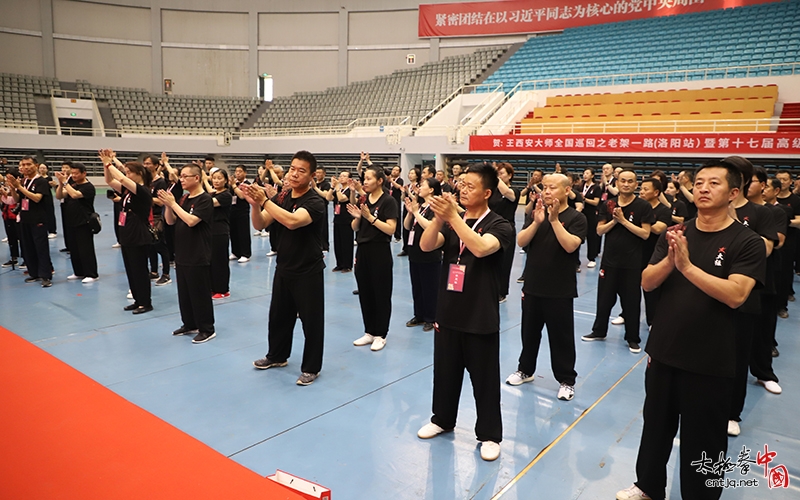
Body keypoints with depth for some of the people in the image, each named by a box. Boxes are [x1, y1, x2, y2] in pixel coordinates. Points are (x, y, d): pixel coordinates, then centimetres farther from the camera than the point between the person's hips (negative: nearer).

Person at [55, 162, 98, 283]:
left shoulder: (88, 187, -11)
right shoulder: (71, 185, 12)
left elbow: (75, 194, -27)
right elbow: (59, 196, 4)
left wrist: (65, 182, -19)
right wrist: (61, 183, -9)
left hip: (84, 224, -8)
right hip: (71, 222, 8)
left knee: (86, 249, -5)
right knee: (73, 249, 13)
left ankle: (91, 274, 0)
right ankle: (78, 272, 24)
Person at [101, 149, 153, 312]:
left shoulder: (143, 191, -16)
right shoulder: (128, 190, 10)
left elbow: (122, 179, -26)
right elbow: (109, 181, 10)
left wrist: (109, 164, -15)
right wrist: (106, 163, -3)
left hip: (140, 239, -9)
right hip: (127, 237, 9)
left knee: (140, 271, 0)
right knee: (131, 271, 15)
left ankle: (146, 303, 12)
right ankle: (138, 300, 26)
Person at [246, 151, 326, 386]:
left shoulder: (315, 202, -18)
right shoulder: (281, 197, 3)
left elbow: (292, 221, -36)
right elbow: (259, 224, -3)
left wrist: (264, 200, -34)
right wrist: (255, 204, -21)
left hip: (308, 272, -7)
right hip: (283, 268, 7)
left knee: (311, 320, 3)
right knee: (278, 314, 20)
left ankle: (311, 367, 19)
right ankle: (277, 355, 41)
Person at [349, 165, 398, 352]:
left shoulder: (388, 201, -9)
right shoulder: (362, 200, 9)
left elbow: (391, 229, -17)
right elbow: (355, 228, 10)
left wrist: (370, 217, -21)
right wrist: (357, 217, -10)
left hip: (380, 252, -6)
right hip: (362, 250, 7)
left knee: (381, 294, 3)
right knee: (365, 293, 12)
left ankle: (380, 335, 15)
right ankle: (369, 332, 24)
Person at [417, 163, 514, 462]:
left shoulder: (499, 226, -9)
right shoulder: (451, 222, 5)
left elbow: (481, 248, -31)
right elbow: (426, 246, -12)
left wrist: (452, 216, -31)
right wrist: (439, 217, -27)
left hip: (480, 318, -5)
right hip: (447, 312, 5)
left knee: (484, 379, 7)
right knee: (444, 371, 18)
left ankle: (489, 434, 24)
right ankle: (442, 419, 38)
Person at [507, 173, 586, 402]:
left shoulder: (576, 217, -6)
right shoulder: (538, 212, 6)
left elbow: (570, 246, -23)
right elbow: (520, 241, -6)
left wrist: (554, 219, -24)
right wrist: (537, 222, -20)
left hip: (560, 290, -4)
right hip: (532, 286, 5)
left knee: (561, 337, 5)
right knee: (529, 332, 16)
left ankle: (566, 380, 19)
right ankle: (525, 370, 33)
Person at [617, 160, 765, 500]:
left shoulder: (747, 242, -10)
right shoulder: (675, 234, 3)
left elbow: (735, 295, -23)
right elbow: (647, 283, -4)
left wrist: (687, 266, -31)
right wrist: (670, 259, -22)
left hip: (710, 362, -4)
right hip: (663, 352, 4)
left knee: (703, 440, 11)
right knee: (656, 426, 20)